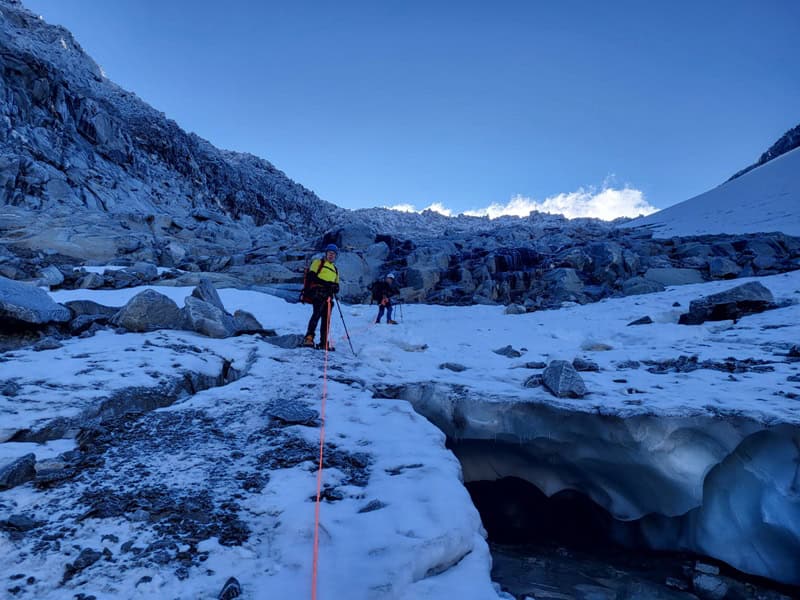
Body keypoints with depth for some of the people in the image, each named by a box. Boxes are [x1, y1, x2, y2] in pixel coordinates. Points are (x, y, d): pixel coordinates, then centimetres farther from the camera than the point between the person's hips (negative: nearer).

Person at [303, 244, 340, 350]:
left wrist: (335, 288, 1)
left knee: (326, 319, 3)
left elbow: (336, 285, 27)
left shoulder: (335, 269, 31)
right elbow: (312, 276, -4)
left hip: (328, 295, 6)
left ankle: (324, 343, 6)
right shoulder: (318, 262, 12)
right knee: (317, 313, -25)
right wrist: (326, 283, -16)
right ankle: (308, 337, -31)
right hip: (318, 290, -6)